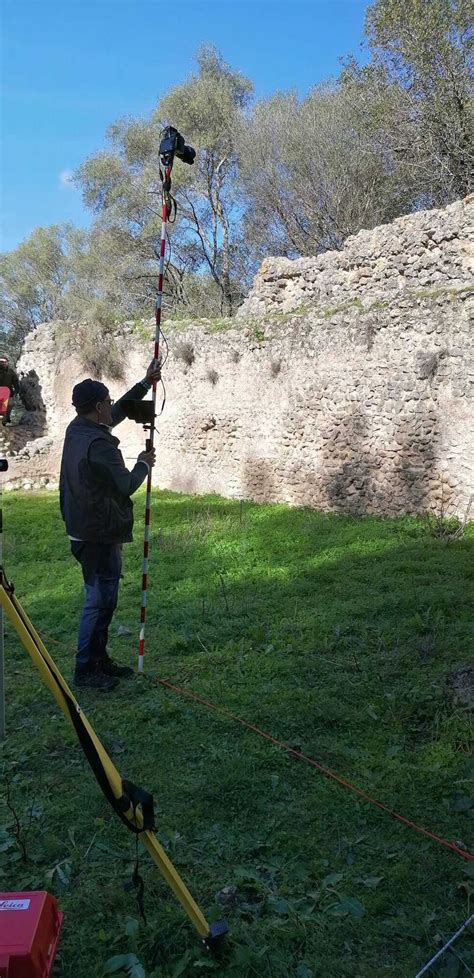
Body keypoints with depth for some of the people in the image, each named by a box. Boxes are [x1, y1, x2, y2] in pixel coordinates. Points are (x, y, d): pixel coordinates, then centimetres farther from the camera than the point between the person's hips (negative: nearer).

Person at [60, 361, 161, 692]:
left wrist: (146, 383, 23)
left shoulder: (76, 429, 7)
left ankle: (99, 660, 26)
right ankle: (85, 670, 6)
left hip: (84, 530, 10)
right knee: (100, 600, -2)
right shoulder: (99, 444, -23)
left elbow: (118, 412, 21)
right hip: (100, 534, -10)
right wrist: (144, 464, 1)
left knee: (103, 598, 17)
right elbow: (127, 485, -18)